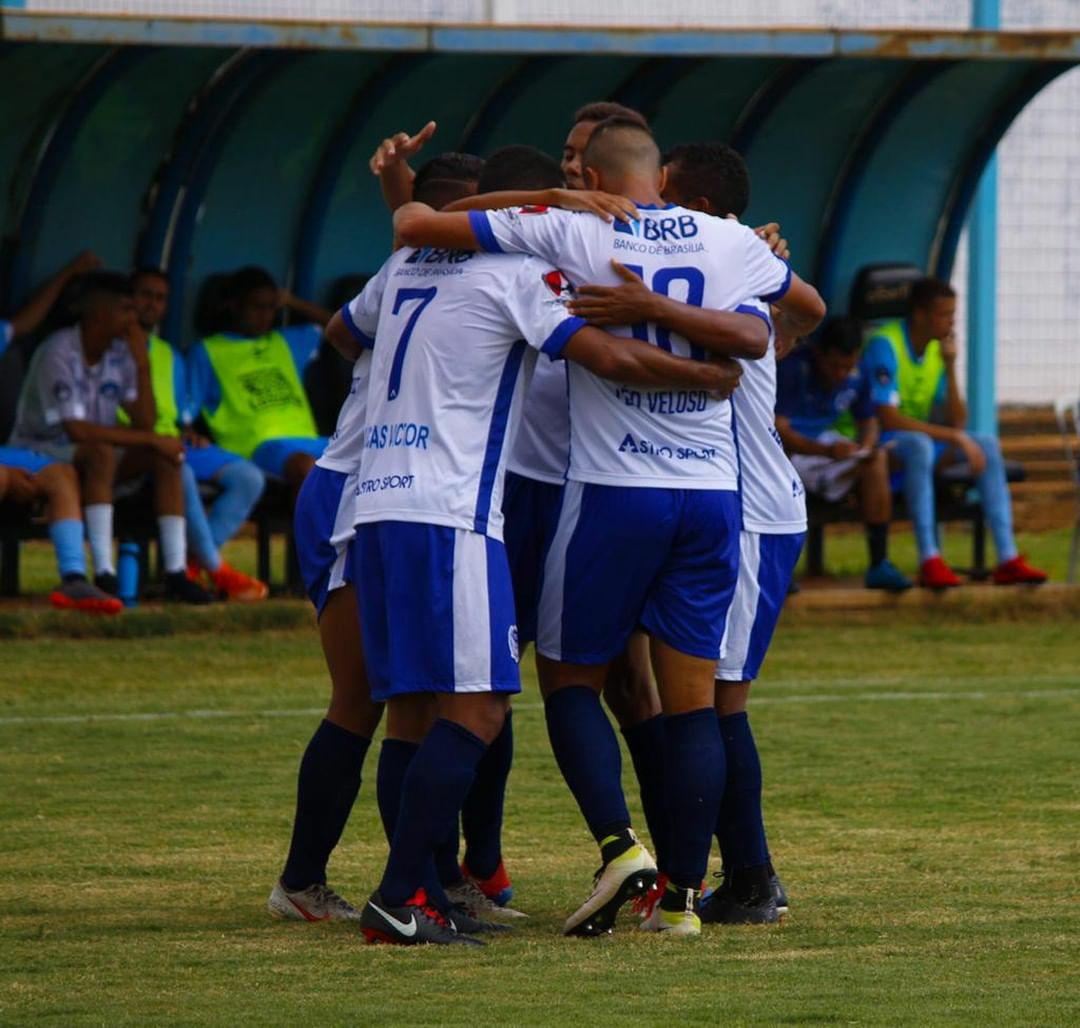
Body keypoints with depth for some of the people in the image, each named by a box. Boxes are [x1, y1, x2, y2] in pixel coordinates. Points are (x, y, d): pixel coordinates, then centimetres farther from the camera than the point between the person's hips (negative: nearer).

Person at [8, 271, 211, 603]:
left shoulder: (120, 353, 0)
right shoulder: (59, 353, -22)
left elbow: (144, 424, -3)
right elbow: (76, 430, -29)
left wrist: (142, 366, -14)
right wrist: (151, 440, -26)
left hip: (93, 455, 7)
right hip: (41, 451, -7)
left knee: (165, 456, -16)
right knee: (101, 453, -37)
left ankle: (176, 572, -24)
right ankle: (104, 574, -41)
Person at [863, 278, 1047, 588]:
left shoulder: (939, 348, 6)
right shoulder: (885, 344, -17)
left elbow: (957, 423, 2)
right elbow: (888, 419, -26)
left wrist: (950, 367, -10)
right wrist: (954, 437, -24)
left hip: (921, 440, 8)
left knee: (987, 443, -11)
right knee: (918, 444, -38)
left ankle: (1007, 559, -18)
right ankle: (929, 561, -43)